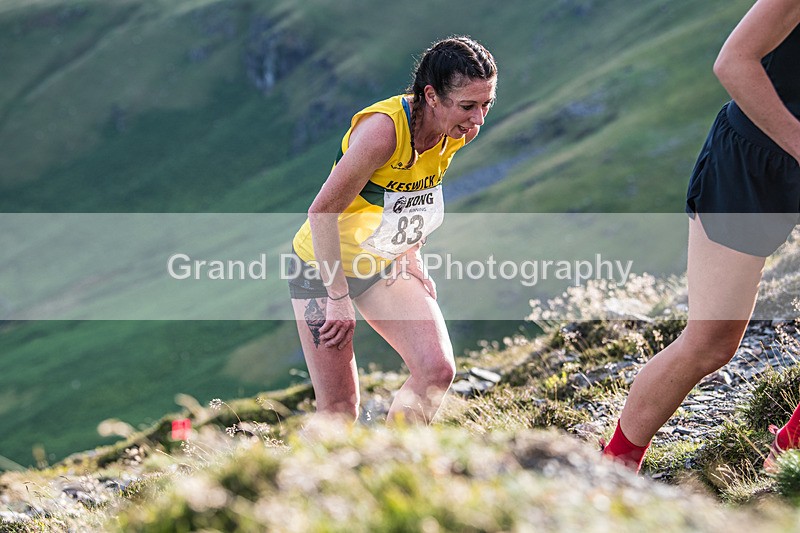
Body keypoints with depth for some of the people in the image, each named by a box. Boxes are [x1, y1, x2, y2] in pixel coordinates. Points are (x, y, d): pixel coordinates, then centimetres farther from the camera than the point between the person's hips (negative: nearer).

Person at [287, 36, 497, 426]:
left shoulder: (460, 132, -10)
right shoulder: (383, 128, -32)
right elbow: (321, 211, -26)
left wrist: (410, 255, 4)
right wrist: (338, 297, -22)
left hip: (387, 264, 6)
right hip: (324, 266, -6)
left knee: (438, 371, -12)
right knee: (339, 409, -5)